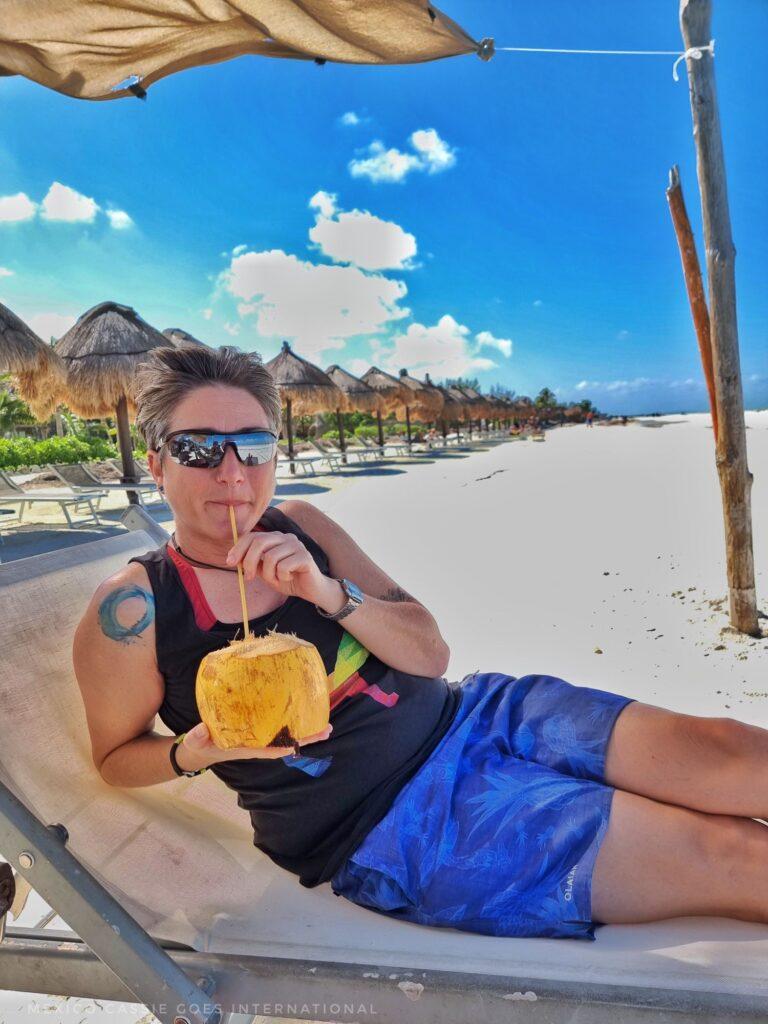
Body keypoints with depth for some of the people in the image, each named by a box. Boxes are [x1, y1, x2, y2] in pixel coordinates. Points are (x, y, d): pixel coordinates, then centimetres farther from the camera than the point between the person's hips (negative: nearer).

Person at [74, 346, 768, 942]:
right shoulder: (133, 609, -11)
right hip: (391, 833, -4)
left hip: (468, 715, 5)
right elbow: (115, 756, 5)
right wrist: (195, 750, -17)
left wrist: (330, 594, -18)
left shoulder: (301, 526, 1)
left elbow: (431, 654, 0)